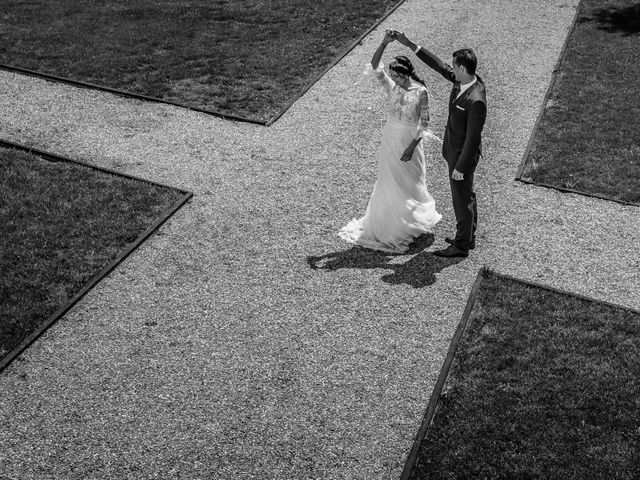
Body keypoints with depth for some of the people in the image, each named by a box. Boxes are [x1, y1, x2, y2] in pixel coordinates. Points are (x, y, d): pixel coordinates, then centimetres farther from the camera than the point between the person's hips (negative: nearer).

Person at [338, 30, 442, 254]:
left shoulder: (421, 92, -12)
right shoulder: (391, 86, -4)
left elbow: (424, 123, -11)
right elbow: (374, 66, -16)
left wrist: (411, 147, -17)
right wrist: (384, 43, -29)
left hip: (410, 141, -3)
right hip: (390, 140, 3)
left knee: (410, 183, 11)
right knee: (389, 183, 10)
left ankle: (416, 220, 35)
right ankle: (389, 224, 26)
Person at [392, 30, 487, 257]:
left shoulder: (476, 101, -31)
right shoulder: (463, 80, -5)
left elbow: (473, 138, -27)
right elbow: (438, 65, 4)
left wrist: (460, 167, -21)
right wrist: (409, 44, 3)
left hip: (463, 154, -10)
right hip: (454, 149, 10)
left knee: (462, 198, 6)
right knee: (465, 194, 22)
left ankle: (461, 245, 24)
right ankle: (467, 237, 40)